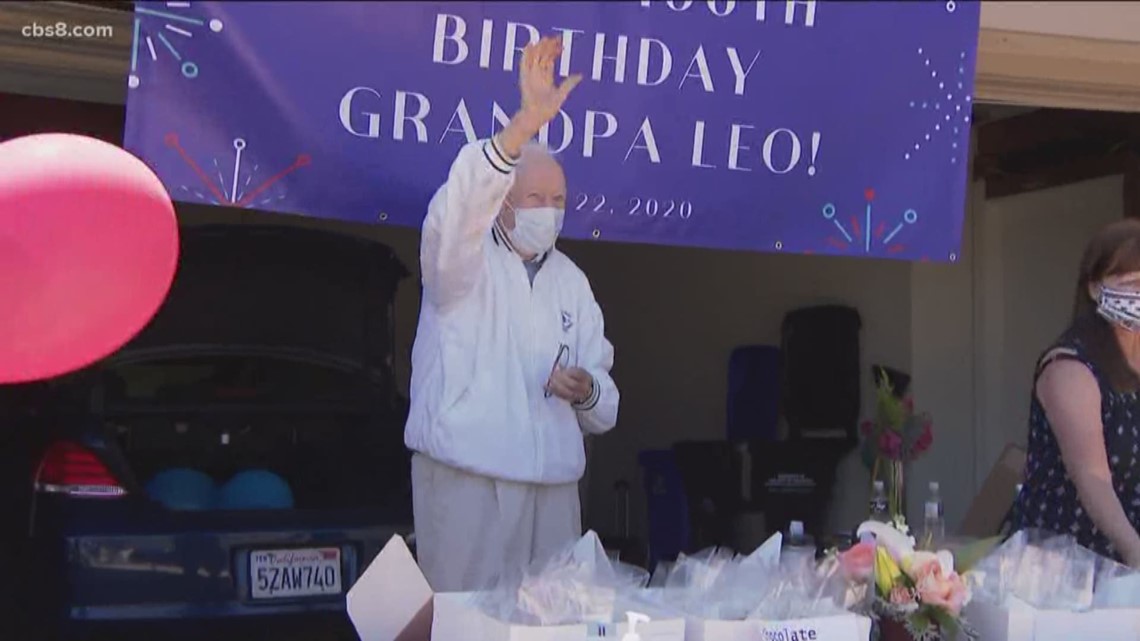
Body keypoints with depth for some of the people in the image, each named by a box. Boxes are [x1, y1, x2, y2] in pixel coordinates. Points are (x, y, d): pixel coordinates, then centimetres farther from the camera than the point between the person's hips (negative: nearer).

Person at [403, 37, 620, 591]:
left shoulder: (572, 281, 18)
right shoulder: (466, 260, 2)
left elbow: (603, 408, 20)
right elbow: (458, 210, -24)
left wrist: (587, 392, -5)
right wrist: (528, 122, -35)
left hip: (552, 479, 5)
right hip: (466, 473, -5)